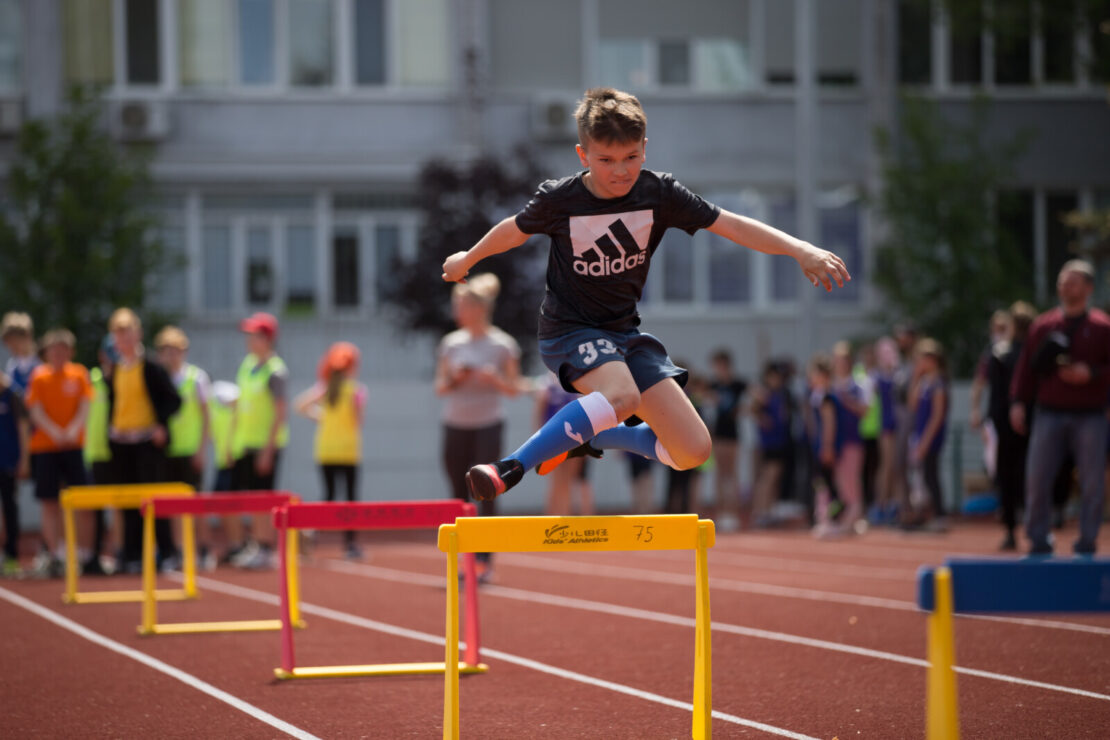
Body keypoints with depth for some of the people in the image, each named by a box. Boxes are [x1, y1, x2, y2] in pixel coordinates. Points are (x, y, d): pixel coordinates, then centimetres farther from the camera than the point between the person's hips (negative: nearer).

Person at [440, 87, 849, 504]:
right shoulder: (559, 200, -13)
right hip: (568, 329, -4)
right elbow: (515, 231, 7)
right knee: (622, 396, -38)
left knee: (693, 451, -6)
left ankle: (590, 436, 16)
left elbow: (730, 225, -9)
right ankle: (510, 469, -32)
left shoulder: (660, 194, -7)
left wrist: (800, 250, -21)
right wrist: (467, 259, 25)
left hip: (624, 332, 5)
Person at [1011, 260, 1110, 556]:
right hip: (1049, 413, 2)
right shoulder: (1043, 325, 10)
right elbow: (1026, 366, 9)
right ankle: (1039, 542, 7)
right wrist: (1019, 402, 1)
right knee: (1037, 478, -2)